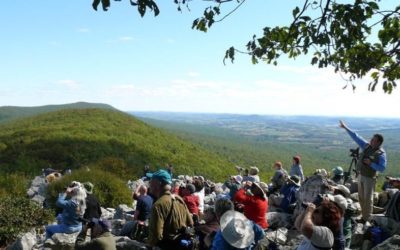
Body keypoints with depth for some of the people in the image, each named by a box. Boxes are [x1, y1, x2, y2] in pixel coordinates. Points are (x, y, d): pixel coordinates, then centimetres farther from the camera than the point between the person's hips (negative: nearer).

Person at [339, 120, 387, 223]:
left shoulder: (381, 154, -17)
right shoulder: (366, 146, 0)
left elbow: (382, 168, -21)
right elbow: (356, 137, 2)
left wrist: (371, 163, -27)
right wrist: (346, 128, 0)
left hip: (369, 178, -7)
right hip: (361, 176, 7)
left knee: (368, 199, 0)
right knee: (361, 197, 16)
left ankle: (367, 219, 12)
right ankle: (364, 215, 30)